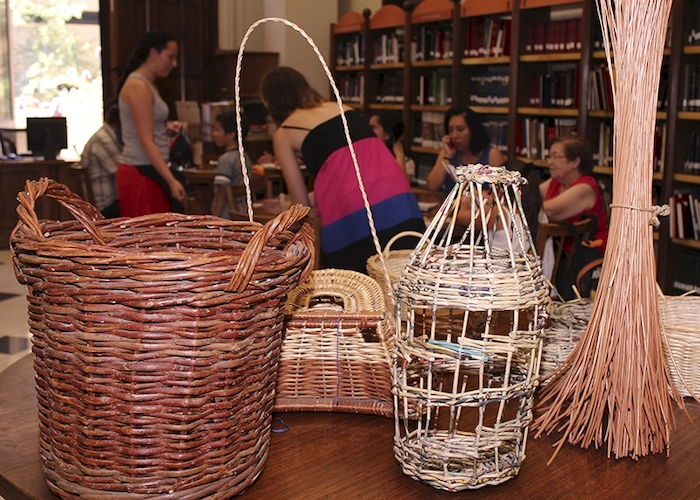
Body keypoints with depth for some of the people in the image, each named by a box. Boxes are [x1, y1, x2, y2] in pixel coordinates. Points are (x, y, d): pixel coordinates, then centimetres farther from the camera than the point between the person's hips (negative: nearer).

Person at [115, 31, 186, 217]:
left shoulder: (148, 85, 18)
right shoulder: (138, 86, -11)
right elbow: (146, 141, -19)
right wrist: (171, 180, -23)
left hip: (150, 172, 9)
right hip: (140, 175, -9)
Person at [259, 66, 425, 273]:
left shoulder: (283, 134, 14)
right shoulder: (341, 108, 27)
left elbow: (302, 203, 16)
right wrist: (289, 206, 43)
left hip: (350, 210, -5)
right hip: (397, 195, 5)